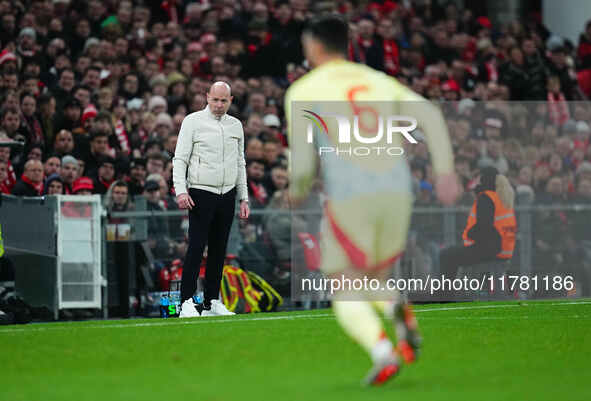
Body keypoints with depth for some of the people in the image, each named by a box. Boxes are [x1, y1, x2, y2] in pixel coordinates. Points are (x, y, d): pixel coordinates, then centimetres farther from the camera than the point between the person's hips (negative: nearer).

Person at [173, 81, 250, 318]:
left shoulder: (235, 125, 13)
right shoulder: (193, 121, -2)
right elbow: (180, 158, -6)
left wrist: (244, 198, 14)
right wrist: (180, 191, -18)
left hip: (227, 195, 5)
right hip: (201, 193, -5)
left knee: (219, 249, 6)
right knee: (196, 247, -12)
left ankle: (211, 302, 11)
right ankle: (187, 302, -13)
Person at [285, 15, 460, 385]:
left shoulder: (302, 91, 7)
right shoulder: (378, 81, 19)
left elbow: (303, 162, 0)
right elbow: (430, 115, 5)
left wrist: (298, 189, 22)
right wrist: (445, 171, 1)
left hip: (349, 197, -4)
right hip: (396, 192, 4)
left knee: (347, 294, 4)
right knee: (372, 283, 21)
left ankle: (382, 351, -24)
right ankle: (398, 309, -14)